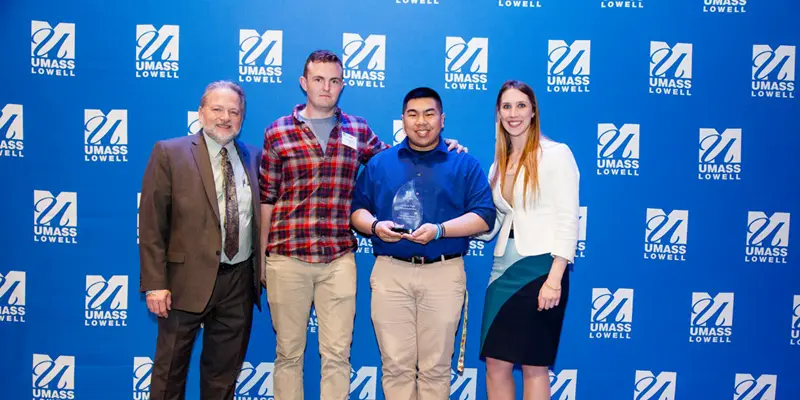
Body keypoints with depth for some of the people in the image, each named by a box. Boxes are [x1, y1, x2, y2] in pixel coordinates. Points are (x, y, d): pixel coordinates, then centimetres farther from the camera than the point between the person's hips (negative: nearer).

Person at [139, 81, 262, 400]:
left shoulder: (253, 157, 8)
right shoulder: (169, 153, -3)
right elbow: (151, 226, -6)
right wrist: (154, 284, -11)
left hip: (240, 281, 4)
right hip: (188, 280, -3)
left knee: (224, 373, 15)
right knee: (170, 369, 9)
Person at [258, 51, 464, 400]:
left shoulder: (359, 130, 7)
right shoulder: (277, 132, 2)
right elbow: (267, 200, 4)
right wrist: (262, 258, 4)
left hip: (339, 259, 1)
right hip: (287, 257, -1)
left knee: (337, 354, 7)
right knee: (288, 352, 11)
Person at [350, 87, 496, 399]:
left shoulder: (465, 164, 6)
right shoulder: (379, 163, 12)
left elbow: (484, 216, -2)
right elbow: (357, 209, 12)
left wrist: (439, 230, -16)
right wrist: (374, 226, -11)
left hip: (444, 273, -1)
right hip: (390, 272, 1)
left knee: (436, 366, 6)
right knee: (395, 364, 5)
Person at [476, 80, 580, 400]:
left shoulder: (556, 154, -5)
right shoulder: (499, 163, 13)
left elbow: (568, 220, -11)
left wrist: (555, 278, -18)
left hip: (540, 268, -6)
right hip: (504, 268, 6)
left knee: (534, 366, 4)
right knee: (496, 363, 7)